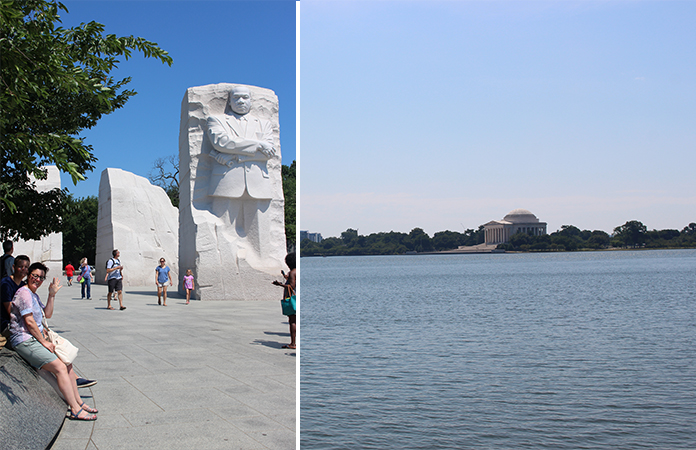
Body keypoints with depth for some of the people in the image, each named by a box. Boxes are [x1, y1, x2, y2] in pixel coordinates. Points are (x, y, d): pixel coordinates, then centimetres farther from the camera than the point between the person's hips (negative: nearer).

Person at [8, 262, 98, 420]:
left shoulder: (34, 295, 19)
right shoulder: (24, 293, -12)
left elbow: (47, 314, 18)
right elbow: (29, 321, -16)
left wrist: (52, 295, 8)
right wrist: (44, 342, -12)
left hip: (35, 339, 10)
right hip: (25, 341, -10)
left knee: (67, 363, 5)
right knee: (60, 367, -18)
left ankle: (78, 402, 10)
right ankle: (75, 410, -17)